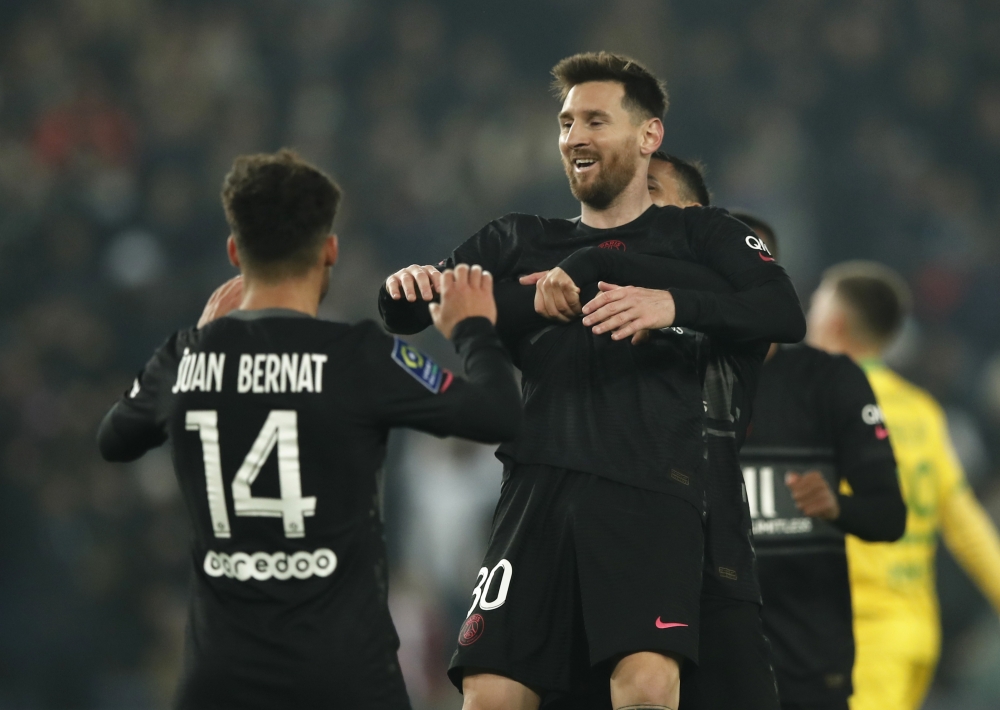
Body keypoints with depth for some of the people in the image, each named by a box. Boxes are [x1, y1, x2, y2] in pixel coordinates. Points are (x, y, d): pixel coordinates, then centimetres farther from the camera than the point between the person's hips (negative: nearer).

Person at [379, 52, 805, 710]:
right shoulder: (520, 242, 25)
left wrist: (675, 306, -19)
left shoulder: (699, 235, 15)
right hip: (540, 485, 3)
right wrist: (408, 286, -6)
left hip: (651, 490, -3)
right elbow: (403, 315, 19)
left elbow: (784, 313, -2)